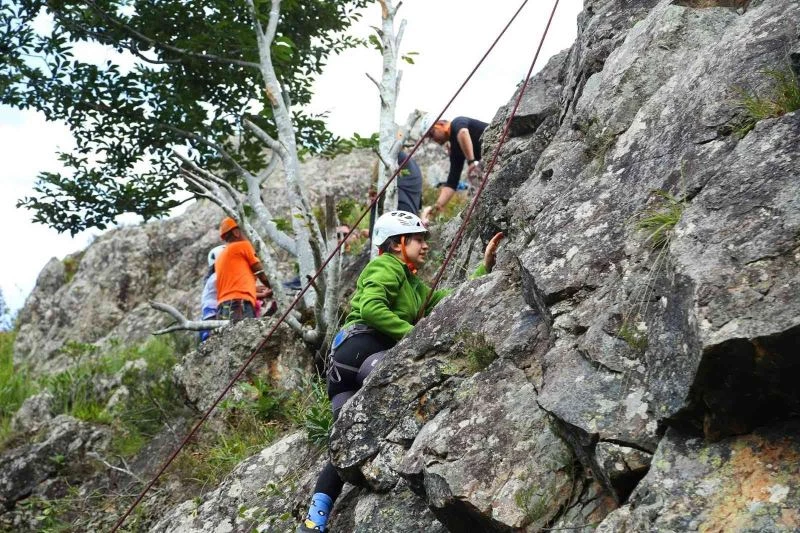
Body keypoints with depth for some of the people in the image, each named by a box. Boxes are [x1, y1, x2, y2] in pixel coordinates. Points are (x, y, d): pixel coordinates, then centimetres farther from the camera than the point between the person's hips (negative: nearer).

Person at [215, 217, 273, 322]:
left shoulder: (220, 258, 28)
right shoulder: (243, 245, 8)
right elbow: (260, 273, 12)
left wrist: (262, 294, 37)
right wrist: (272, 289, 31)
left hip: (223, 309, 8)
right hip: (239, 307, -8)